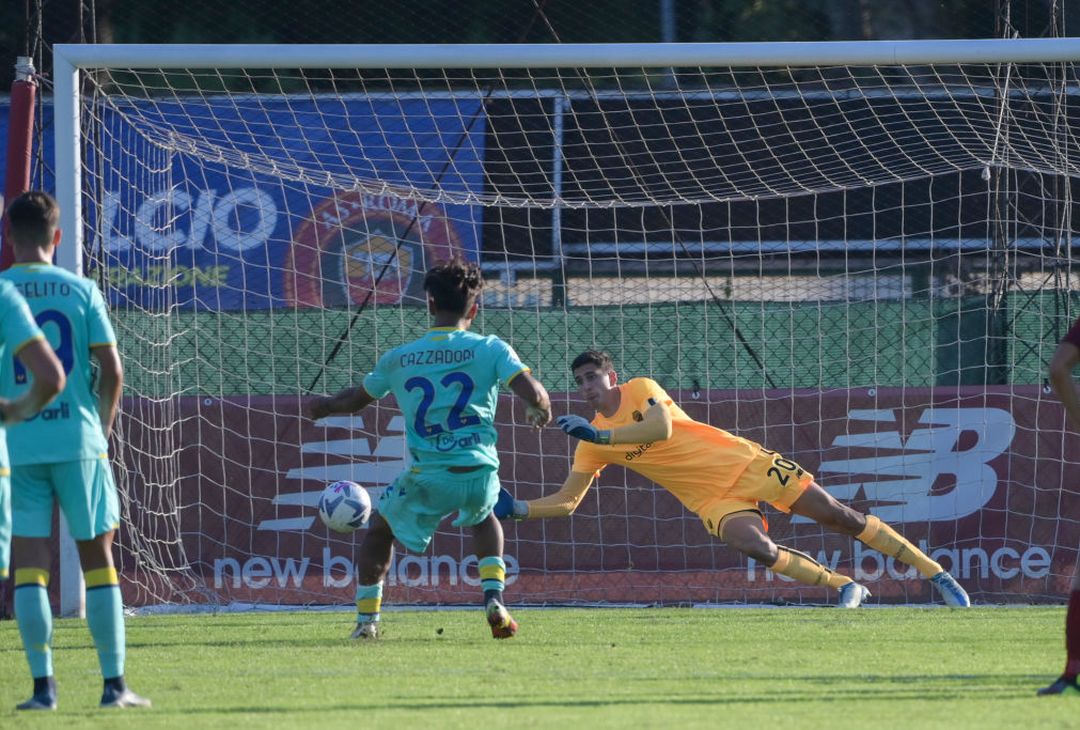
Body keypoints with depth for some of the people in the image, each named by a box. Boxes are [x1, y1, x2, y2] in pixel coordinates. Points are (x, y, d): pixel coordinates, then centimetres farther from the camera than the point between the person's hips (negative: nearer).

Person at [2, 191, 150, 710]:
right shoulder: (80, 291, 1)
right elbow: (111, 370, -1)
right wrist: (103, 424, 14)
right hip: (77, 441, 0)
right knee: (97, 556, 7)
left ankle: (43, 685, -3)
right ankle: (114, 683, 5)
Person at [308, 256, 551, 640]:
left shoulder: (398, 359, 5)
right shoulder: (491, 349, -2)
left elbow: (356, 399, 21)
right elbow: (533, 394, -12)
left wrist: (323, 406, 43)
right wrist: (542, 410, 14)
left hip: (427, 478, -1)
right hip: (480, 475, 1)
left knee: (380, 528, 26)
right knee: (484, 516, 36)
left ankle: (367, 619, 20)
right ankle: (494, 600, 19)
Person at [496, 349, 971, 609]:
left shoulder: (641, 391, -9)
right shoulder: (592, 446, 4)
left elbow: (661, 428, -28)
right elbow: (566, 501, 6)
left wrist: (598, 434, -31)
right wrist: (515, 509, -8)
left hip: (745, 464, -3)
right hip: (713, 500, 3)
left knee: (839, 516, -5)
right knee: (757, 547, -28)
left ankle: (936, 574, 2)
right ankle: (846, 588, -12)